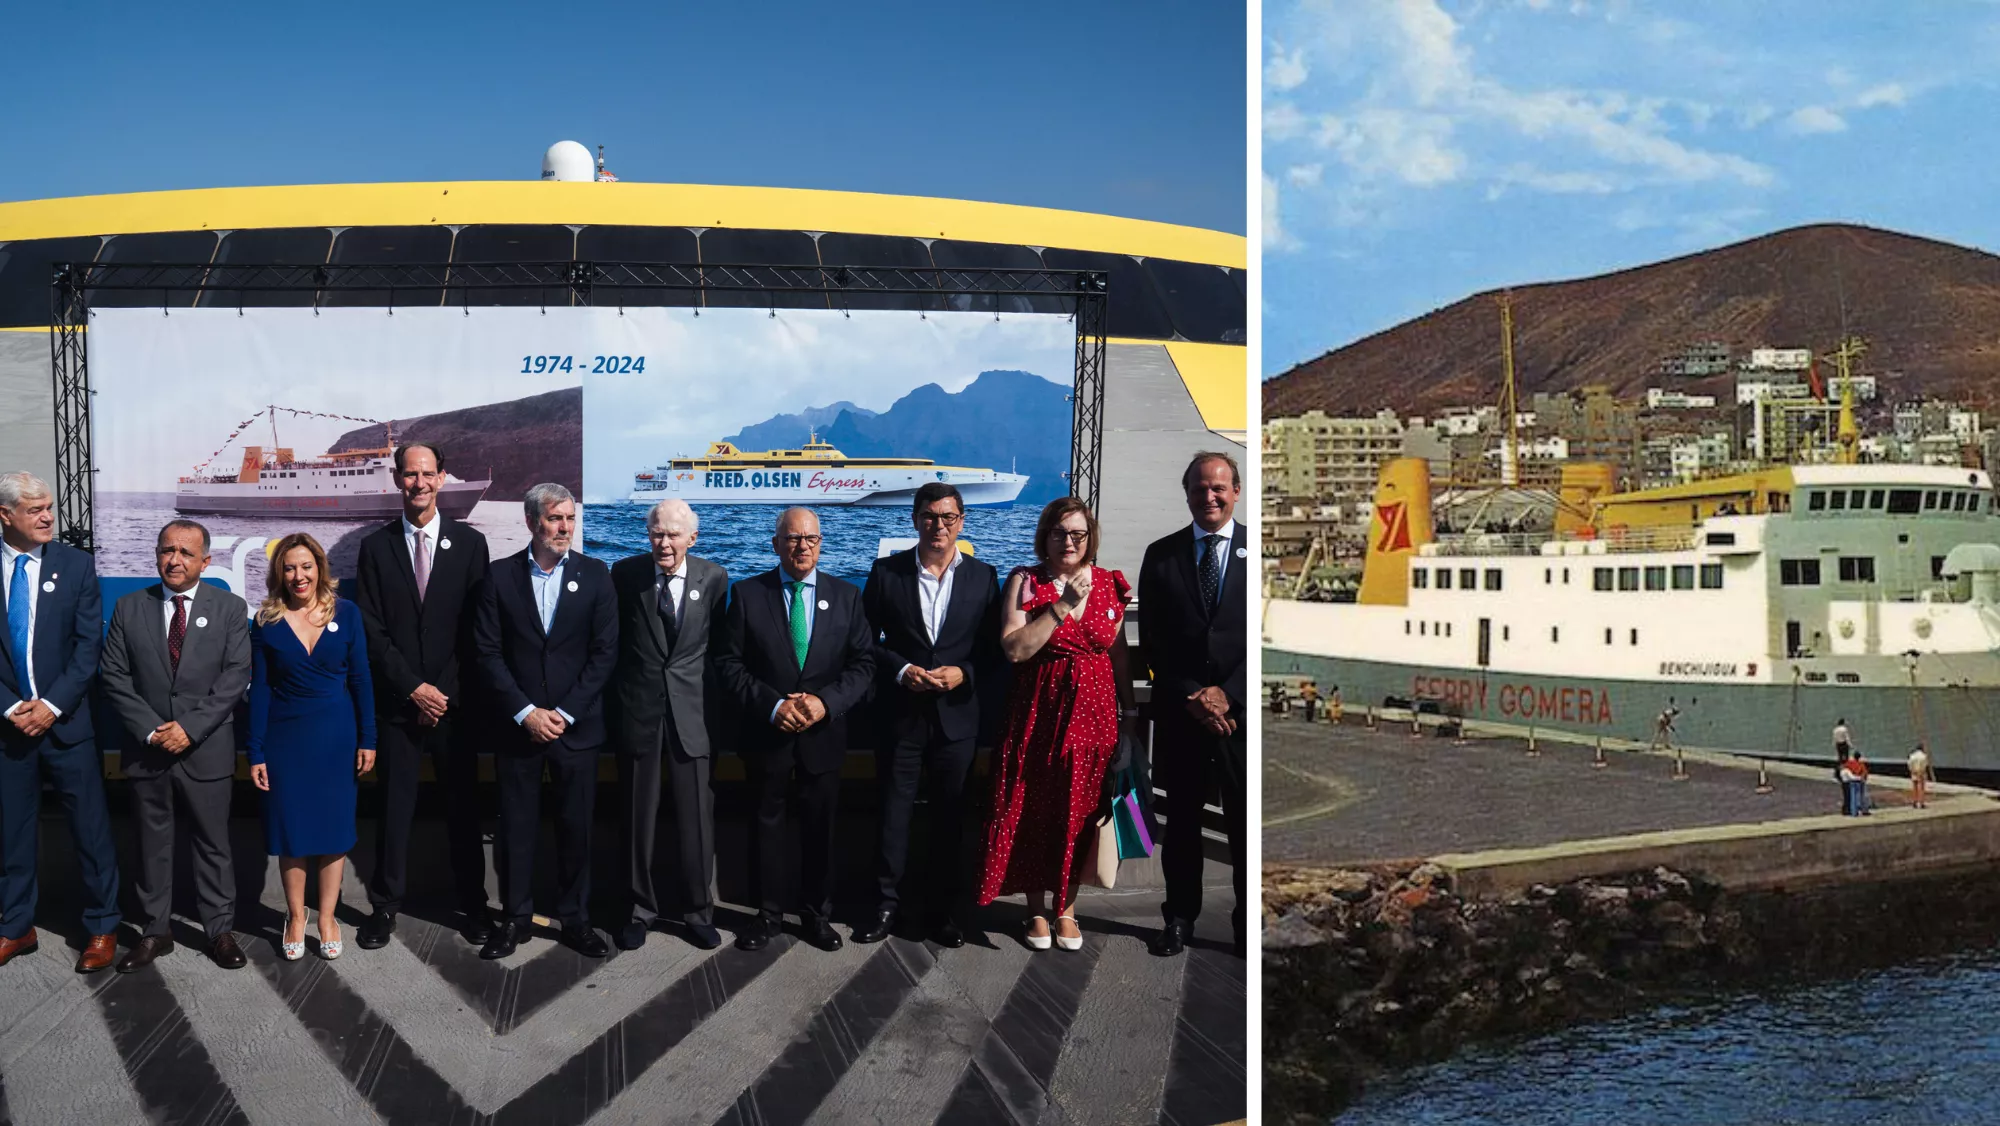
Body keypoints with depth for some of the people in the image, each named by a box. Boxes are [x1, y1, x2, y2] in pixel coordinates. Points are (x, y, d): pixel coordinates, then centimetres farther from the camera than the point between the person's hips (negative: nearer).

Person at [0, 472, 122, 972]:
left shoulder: (76, 565, -1)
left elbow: (88, 647, -4)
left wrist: (51, 706, -12)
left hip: (66, 721, -1)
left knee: (91, 830, 3)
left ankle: (102, 928, 15)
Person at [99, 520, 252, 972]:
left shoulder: (230, 608, 0)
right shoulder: (129, 608, 5)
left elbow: (236, 676, -7)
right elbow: (115, 677, 0)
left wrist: (190, 727, -15)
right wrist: (151, 730, -11)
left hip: (207, 749, -2)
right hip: (147, 748, 2)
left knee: (212, 844, 6)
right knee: (152, 845, 10)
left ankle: (220, 930, 17)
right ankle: (155, 931, 22)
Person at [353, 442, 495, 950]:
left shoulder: (469, 542, 1)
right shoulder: (376, 546, 3)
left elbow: (477, 627, 0)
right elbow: (371, 631, -1)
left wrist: (450, 693, -5)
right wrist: (414, 688, -9)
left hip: (455, 700, 0)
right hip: (397, 702, 0)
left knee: (463, 806, 7)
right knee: (394, 808, 6)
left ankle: (471, 904, 18)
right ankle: (385, 905, 19)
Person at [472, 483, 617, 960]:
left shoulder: (595, 575, 1)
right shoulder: (500, 575, 1)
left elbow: (604, 652, -2)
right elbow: (488, 652, -2)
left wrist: (565, 713, -9)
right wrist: (526, 713, -10)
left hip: (576, 723, 0)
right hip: (517, 724, 0)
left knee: (576, 825, 5)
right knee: (516, 826, 6)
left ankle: (575, 920, 17)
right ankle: (515, 918, 19)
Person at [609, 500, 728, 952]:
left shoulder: (714, 578, -1)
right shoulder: (625, 573, -2)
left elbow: (719, 643, 6)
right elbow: (611, 639, 5)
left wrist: (716, 702, 2)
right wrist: (615, 698, 2)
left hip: (690, 709, 0)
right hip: (637, 708, 0)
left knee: (696, 816, 3)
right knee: (638, 815, 9)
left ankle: (697, 910, 19)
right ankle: (640, 909, 24)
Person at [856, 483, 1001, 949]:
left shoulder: (982, 577, 2)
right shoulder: (886, 571, 0)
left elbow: (994, 648, 3)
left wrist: (963, 674, -14)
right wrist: (901, 670, -14)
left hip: (956, 715, 1)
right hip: (900, 714, -1)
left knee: (950, 818, 9)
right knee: (893, 812, 6)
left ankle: (941, 910, 21)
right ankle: (886, 904, 19)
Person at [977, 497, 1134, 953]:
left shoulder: (1109, 585, 5)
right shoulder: (1024, 582, -5)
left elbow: (1118, 653, 10)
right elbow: (1014, 649, -16)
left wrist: (1129, 715, 9)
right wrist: (1063, 606, -19)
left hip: (1093, 713, 2)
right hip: (1039, 713, -2)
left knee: (1080, 811, 8)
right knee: (1035, 811, 5)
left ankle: (1066, 906, 25)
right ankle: (1036, 908, 22)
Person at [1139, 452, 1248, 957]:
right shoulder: (1161, 555, 7)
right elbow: (1151, 640, 3)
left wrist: (1228, 694, -10)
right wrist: (1190, 697, -7)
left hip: (1241, 708, -1)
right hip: (1179, 710, 2)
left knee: (1245, 819, 3)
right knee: (1181, 819, 10)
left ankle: (1249, 918, 15)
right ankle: (1180, 915, 22)